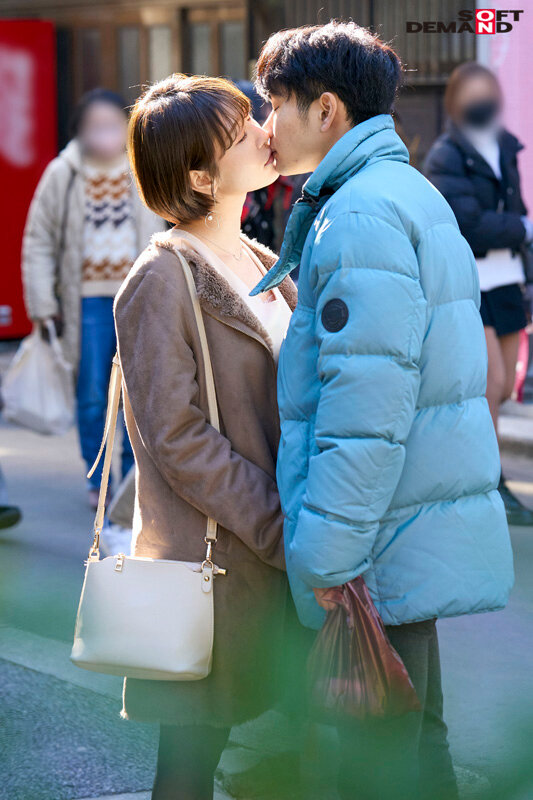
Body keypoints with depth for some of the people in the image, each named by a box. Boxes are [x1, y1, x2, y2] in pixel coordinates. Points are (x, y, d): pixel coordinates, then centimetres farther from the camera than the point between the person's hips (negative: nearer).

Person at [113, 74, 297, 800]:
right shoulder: (163, 278, -10)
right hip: (211, 562, -7)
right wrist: (280, 532, -17)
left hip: (278, 557, 7)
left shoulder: (264, 266, 14)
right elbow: (178, 439, -15)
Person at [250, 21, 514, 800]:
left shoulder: (359, 216, -17)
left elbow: (367, 406, -23)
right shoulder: (413, 194, 16)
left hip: (384, 557, -10)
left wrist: (326, 558, -20)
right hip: (425, 540, 10)